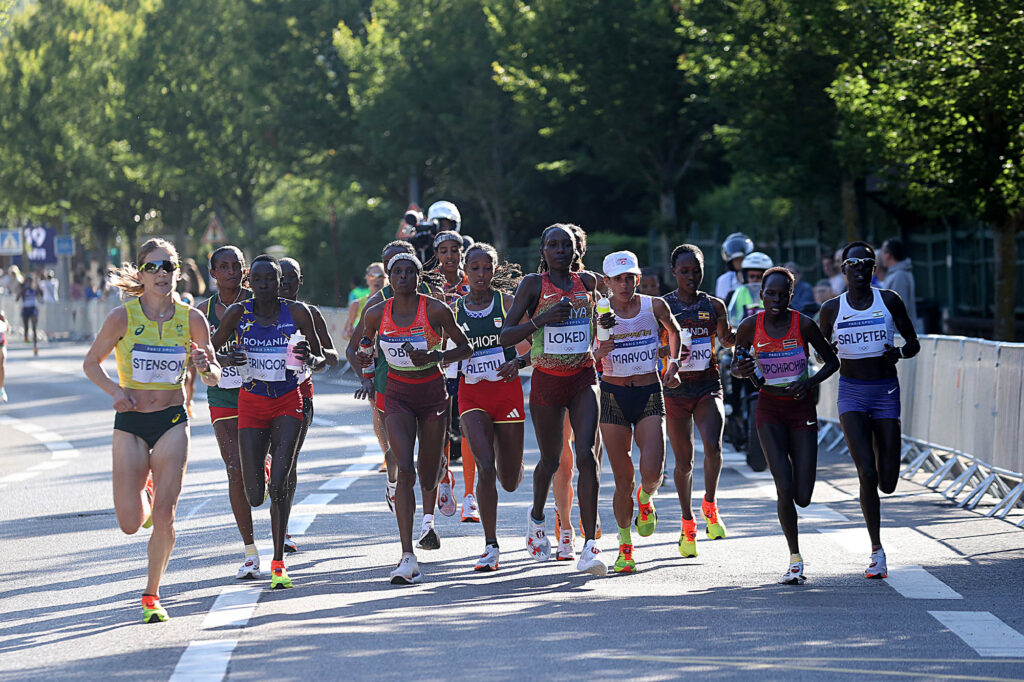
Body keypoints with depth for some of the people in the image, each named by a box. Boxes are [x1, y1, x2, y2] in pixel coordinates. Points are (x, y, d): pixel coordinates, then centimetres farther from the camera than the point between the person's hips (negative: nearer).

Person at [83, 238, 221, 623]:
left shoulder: (192, 319, -3)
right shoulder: (123, 316, -7)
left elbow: (214, 378, 3)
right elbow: (91, 363, 4)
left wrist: (205, 365, -20)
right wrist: (113, 389, -14)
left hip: (172, 421, 0)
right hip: (130, 422, 0)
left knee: (164, 515, -12)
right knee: (130, 524, -1)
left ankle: (151, 595, 5)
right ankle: (144, 491, 36)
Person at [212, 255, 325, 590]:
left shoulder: (297, 312, -3)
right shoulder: (238, 314, -3)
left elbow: (321, 359, 4)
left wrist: (310, 359, -19)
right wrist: (227, 360, -16)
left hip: (288, 402, -1)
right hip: (251, 403, 1)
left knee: (280, 483, -18)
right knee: (255, 496, -2)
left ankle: (278, 562, -4)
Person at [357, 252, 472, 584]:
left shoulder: (436, 310, -11)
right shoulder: (376, 314, -4)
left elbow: (466, 348, -4)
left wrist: (435, 357, -19)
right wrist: (364, 361, -7)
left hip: (432, 393, 0)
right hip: (397, 394, 0)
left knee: (428, 481, 8)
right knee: (404, 469, -19)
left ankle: (439, 466, 51)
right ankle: (408, 558, -23)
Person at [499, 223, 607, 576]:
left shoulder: (587, 282, 6)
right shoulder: (533, 284, -5)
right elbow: (505, 336, -11)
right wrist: (542, 320, -23)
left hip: (583, 378, 1)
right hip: (546, 381, -1)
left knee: (587, 454, -16)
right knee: (551, 460, 12)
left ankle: (590, 546, -19)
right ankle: (536, 517, 45)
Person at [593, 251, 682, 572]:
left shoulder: (655, 307, -1)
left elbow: (674, 330, 21)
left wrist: (672, 363, 13)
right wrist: (598, 353, -22)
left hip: (649, 395, 0)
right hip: (613, 397, 0)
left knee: (652, 472, -16)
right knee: (623, 481, 0)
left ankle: (646, 499, 21)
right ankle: (625, 546, 16)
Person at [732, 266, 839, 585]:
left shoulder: (804, 324, -10)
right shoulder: (750, 327, -7)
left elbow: (832, 362, 0)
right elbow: (736, 368, 8)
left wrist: (810, 382, -18)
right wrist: (741, 371, -16)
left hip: (802, 409, 0)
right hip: (769, 410, 0)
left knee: (802, 498, -4)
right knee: (784, 489, -15)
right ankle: (795, 559, 2)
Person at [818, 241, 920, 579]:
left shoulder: (889, 301, 2)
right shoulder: (832, 309, 3)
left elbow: (913, 342, 7)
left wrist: (899, 352, -15)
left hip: (886, 390, 1)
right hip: (851, 393, -1)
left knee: (887, 482, -1)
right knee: (867, 474, -15)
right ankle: (876, 551, -4)